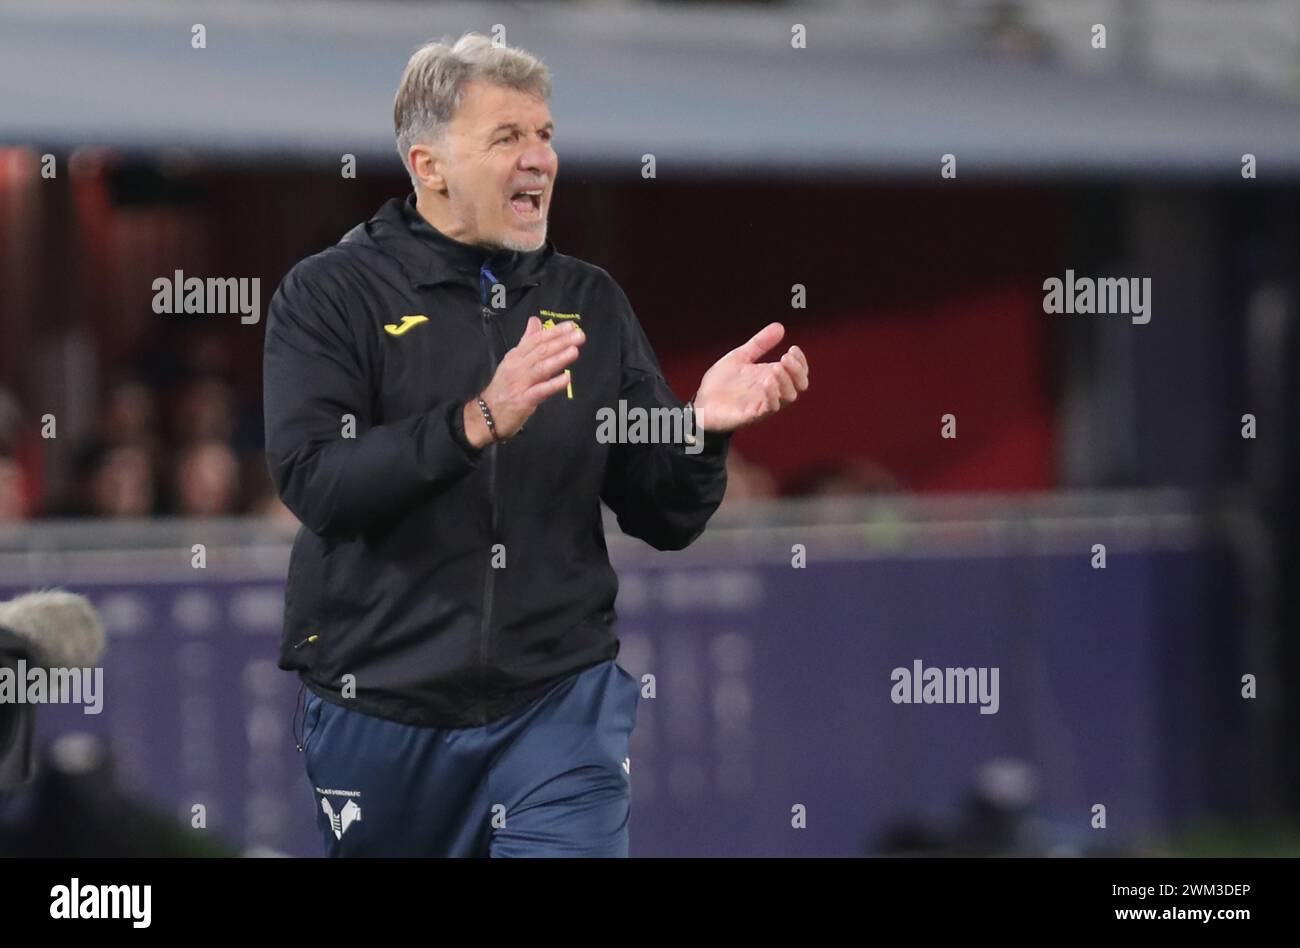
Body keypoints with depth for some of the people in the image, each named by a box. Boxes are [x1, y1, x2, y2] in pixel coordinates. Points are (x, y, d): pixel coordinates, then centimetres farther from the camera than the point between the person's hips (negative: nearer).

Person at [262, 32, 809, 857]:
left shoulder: (590, 303, 8)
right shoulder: (331, 295, -2)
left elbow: (664, 520, 8)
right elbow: (313, 482, -17)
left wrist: (701, 428, -13)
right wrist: (479, 422, -29)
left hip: (562, 701, 2)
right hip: (382, 710, -2)